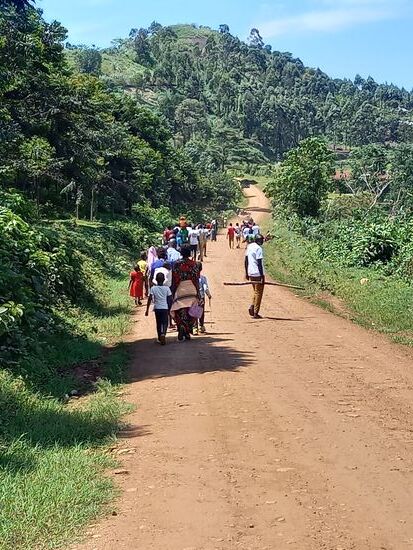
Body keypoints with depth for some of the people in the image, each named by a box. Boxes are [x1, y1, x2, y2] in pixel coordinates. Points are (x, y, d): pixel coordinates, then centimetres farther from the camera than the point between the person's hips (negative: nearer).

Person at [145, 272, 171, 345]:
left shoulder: (153, 288, -4)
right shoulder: (167, 288, -3)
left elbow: (150, 299, -8)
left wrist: (147, 310, -3)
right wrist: (169, 309, 11)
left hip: (157, 308, 1)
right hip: (165, 308, -1)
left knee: (158, 323, 14)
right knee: (165, 323, 2)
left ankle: (160, 338, 22)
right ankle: (163, 333, -26)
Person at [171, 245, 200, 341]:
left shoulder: (177, 264, -4)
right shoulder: (194, 264, 0)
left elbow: (174, 279, -3)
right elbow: (197, 279, 1)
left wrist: (173, 292, 4)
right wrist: (198, 292, 8)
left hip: (180, 290, -1)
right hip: (192, 289, 2)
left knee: (180, 312, 1)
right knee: (190, 313, 10)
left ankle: (181, 333, -11)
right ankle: (188, 333, 11)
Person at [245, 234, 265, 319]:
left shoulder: (249, 246, 10)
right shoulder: (258, 248, -15)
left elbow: (246, 260, 14)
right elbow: (259, 263, -19)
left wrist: (246, 273, 21)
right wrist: (262, 276, -17)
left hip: (251, 273, 8)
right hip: (258, 274, -8)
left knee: (255, 291, 22)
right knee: (258, 293, 1)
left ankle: (252, 306, 5)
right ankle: (255, 313, 3)